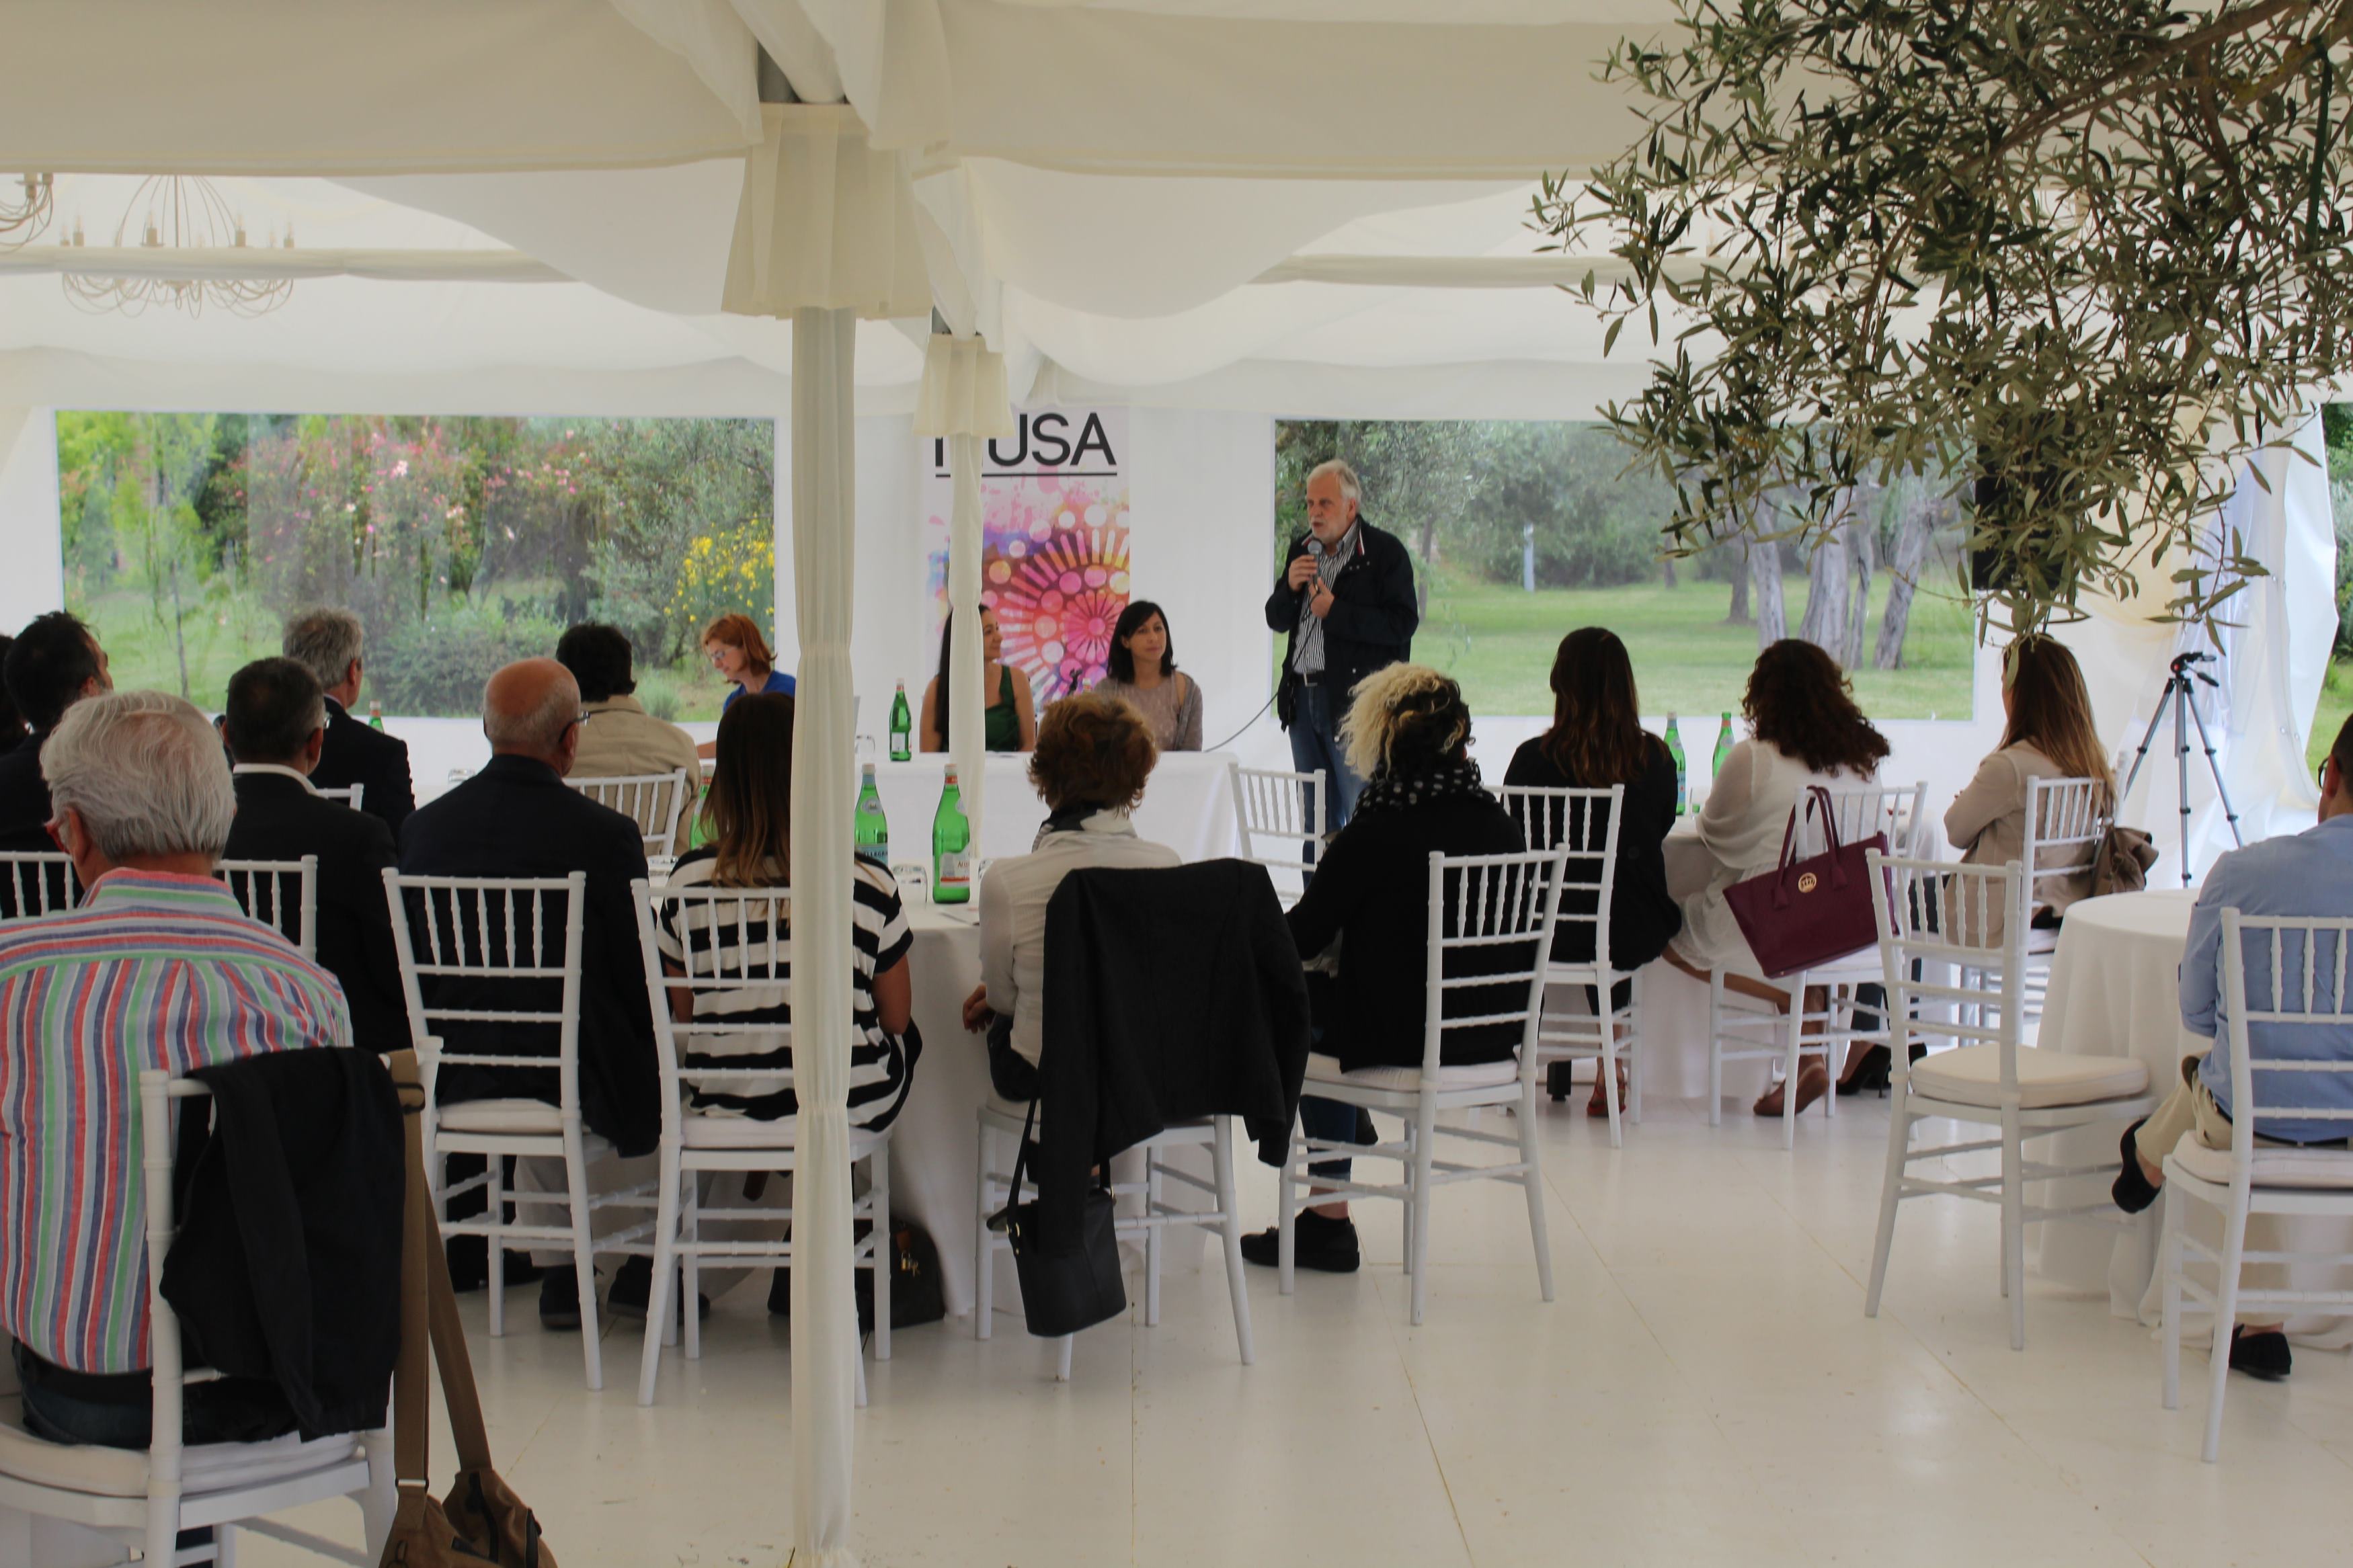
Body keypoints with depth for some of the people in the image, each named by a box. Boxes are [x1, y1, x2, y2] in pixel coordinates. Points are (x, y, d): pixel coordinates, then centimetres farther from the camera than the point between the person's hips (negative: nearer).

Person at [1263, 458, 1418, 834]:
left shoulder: (1385, 552, -6)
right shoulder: (1302, 550, 15)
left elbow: (1403, 623, -15)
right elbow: (1276, 620, 15)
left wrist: (1335, 612, -17)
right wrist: (1289, 587, -6)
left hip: (1356, 701, -7)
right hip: (1303, 698, 7)